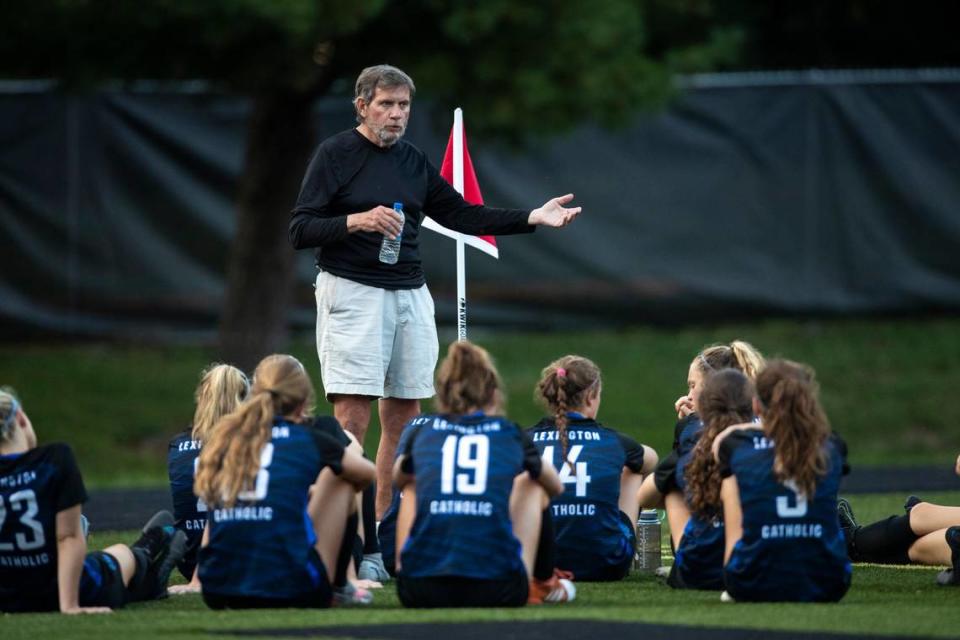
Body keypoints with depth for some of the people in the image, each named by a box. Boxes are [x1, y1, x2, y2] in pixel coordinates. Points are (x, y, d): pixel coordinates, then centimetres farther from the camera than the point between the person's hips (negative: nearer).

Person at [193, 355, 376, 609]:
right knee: (342, 478, 21)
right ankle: (339, 587, 30)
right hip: (290, 592, -4)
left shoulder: (223, 440, 13)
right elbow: (367, 474, 27)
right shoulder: (307, 439, 6)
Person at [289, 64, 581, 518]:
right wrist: (357, 221, -22)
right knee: (352, 420, -14)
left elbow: (460, 215, 18)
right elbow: (300, 231, -7)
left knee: (403, 418, 5)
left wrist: (533, 218, 10)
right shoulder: (335, 154, -3)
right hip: (351, 292, -6)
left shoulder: (412, 161, 15)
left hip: (410, 295, 6)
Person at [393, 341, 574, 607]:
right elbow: (556, 487, 36)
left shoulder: (420, 428, 13)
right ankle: (545, 585, 45)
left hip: (420, 591, 1)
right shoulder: (511, 433, 13)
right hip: (497, 592, -1)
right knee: (532, 483, 30)